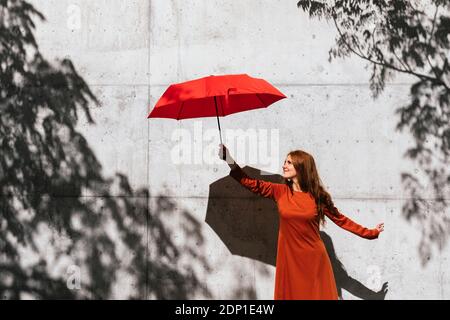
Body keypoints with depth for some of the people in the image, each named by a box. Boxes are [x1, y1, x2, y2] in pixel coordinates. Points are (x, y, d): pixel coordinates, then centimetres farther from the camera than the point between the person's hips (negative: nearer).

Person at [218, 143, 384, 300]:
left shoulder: (317, 196, -4)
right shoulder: (280, 191, -1)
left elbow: (341, 220, 5)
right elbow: (253, 184, -7)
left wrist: (370, 233, 7)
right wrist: (230, 161, -16)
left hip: (315, 260, -1)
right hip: (290, 259, 1)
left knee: (318, 294, 6)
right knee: (291, 294, 8)